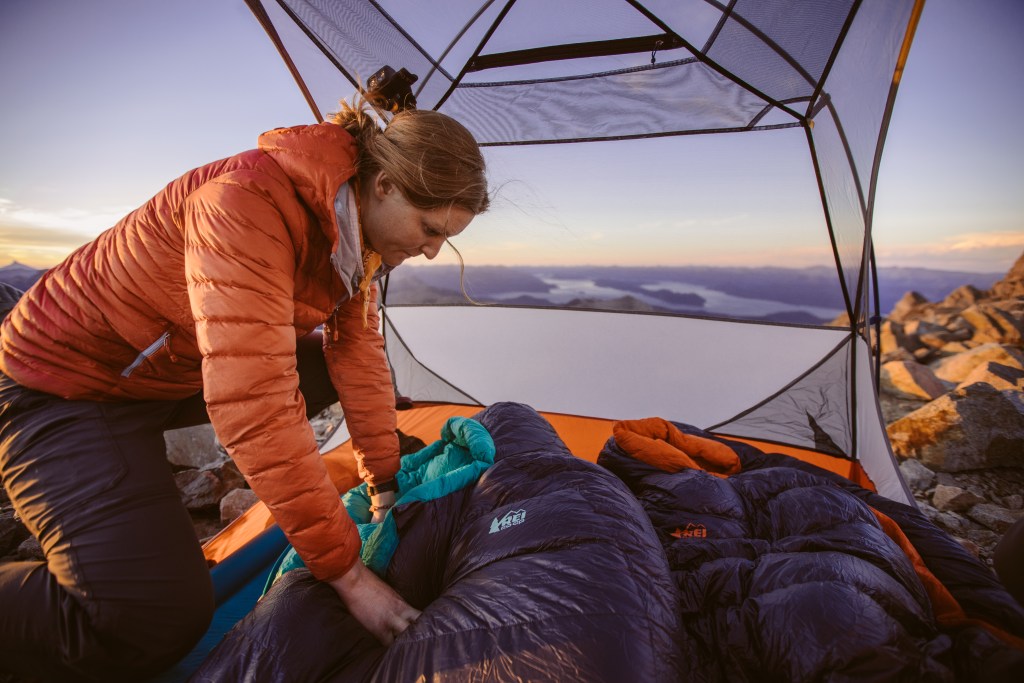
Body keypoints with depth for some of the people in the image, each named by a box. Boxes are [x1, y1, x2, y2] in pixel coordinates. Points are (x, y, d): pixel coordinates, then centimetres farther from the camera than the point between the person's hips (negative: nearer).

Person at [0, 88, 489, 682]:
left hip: (181, 373, 8)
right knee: (160, 619, -21)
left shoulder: (357, 221, -7)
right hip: (64, 388, -8)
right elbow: (252, 405, -39)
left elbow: (359, 351, -4)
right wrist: (346, 570, -31)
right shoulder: (248, 203, -33)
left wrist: (386, 482, -1)